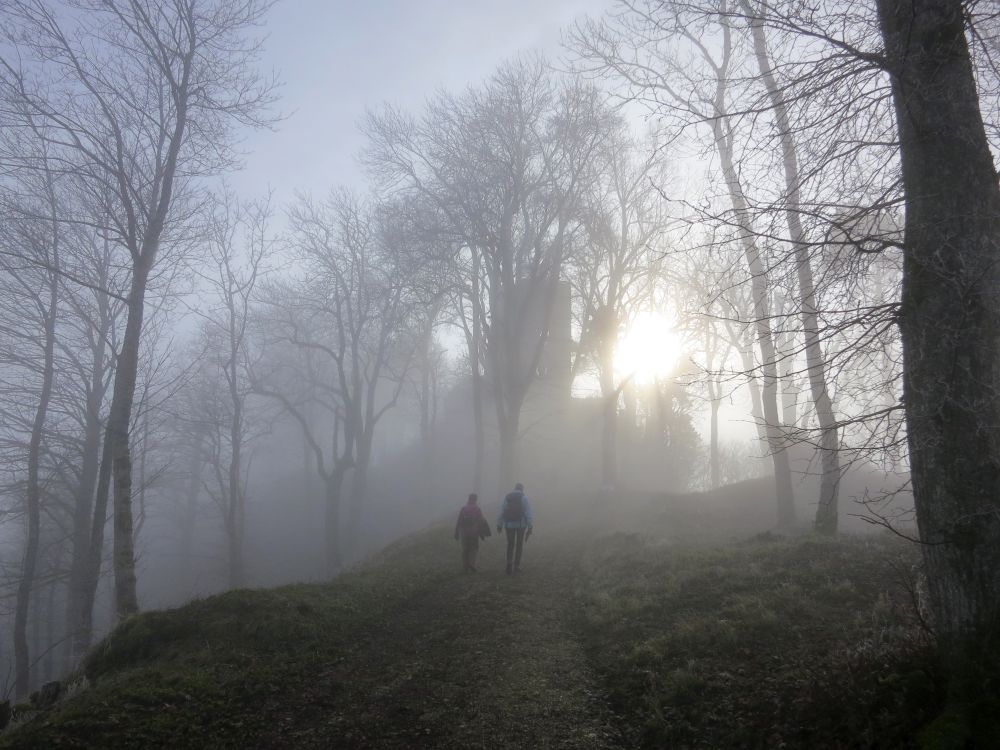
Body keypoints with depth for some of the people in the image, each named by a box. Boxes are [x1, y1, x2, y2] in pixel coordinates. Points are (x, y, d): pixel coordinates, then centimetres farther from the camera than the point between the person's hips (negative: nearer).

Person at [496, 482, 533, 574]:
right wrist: (529, 527, -10)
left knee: (510, 545, 14)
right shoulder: (524, 497, -3)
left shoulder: (507, 497, 5)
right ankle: (516, 566, 12)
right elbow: (528, 513, -10)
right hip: (521, 524, -2)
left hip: (509, 524, 2)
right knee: (519, 545, 12)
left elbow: (501, 512, 2)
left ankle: (509, 562, -7)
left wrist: (499, 525, 7)